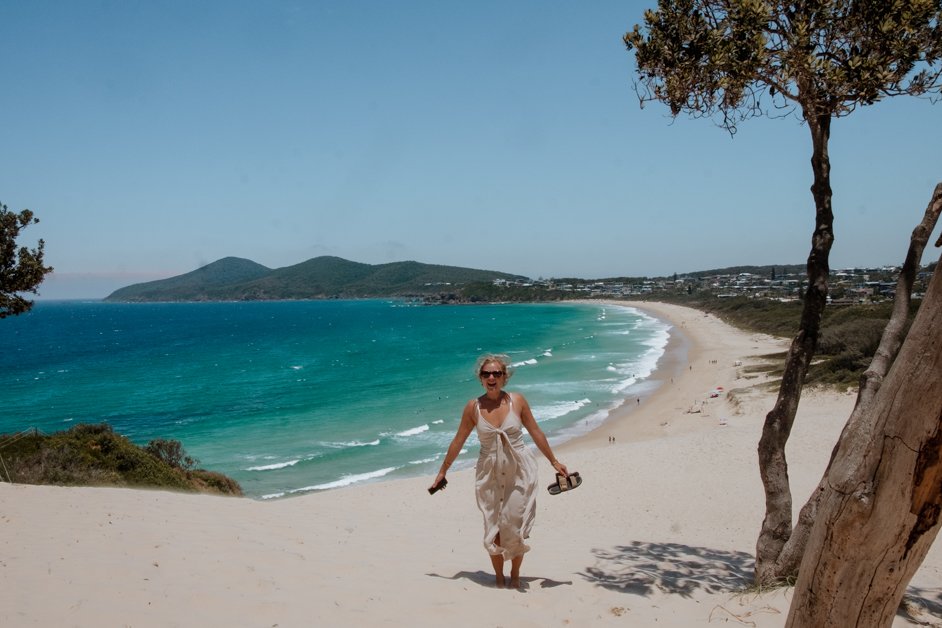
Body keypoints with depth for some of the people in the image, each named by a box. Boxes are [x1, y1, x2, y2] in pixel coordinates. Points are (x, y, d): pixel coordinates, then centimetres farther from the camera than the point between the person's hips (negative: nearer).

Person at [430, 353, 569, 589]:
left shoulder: (517, 400, -6)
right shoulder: (473, 407, -6)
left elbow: (536, 433, 4)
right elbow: (458, 442, 4)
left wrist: (554, 462, 8)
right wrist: (442, 471, 10)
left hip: (519, 472, -1)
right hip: (490, 473, 1)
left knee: (515, 527, 2)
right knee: (493, 528, 4)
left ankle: (515, 574, 23)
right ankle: (498, 576, 23)